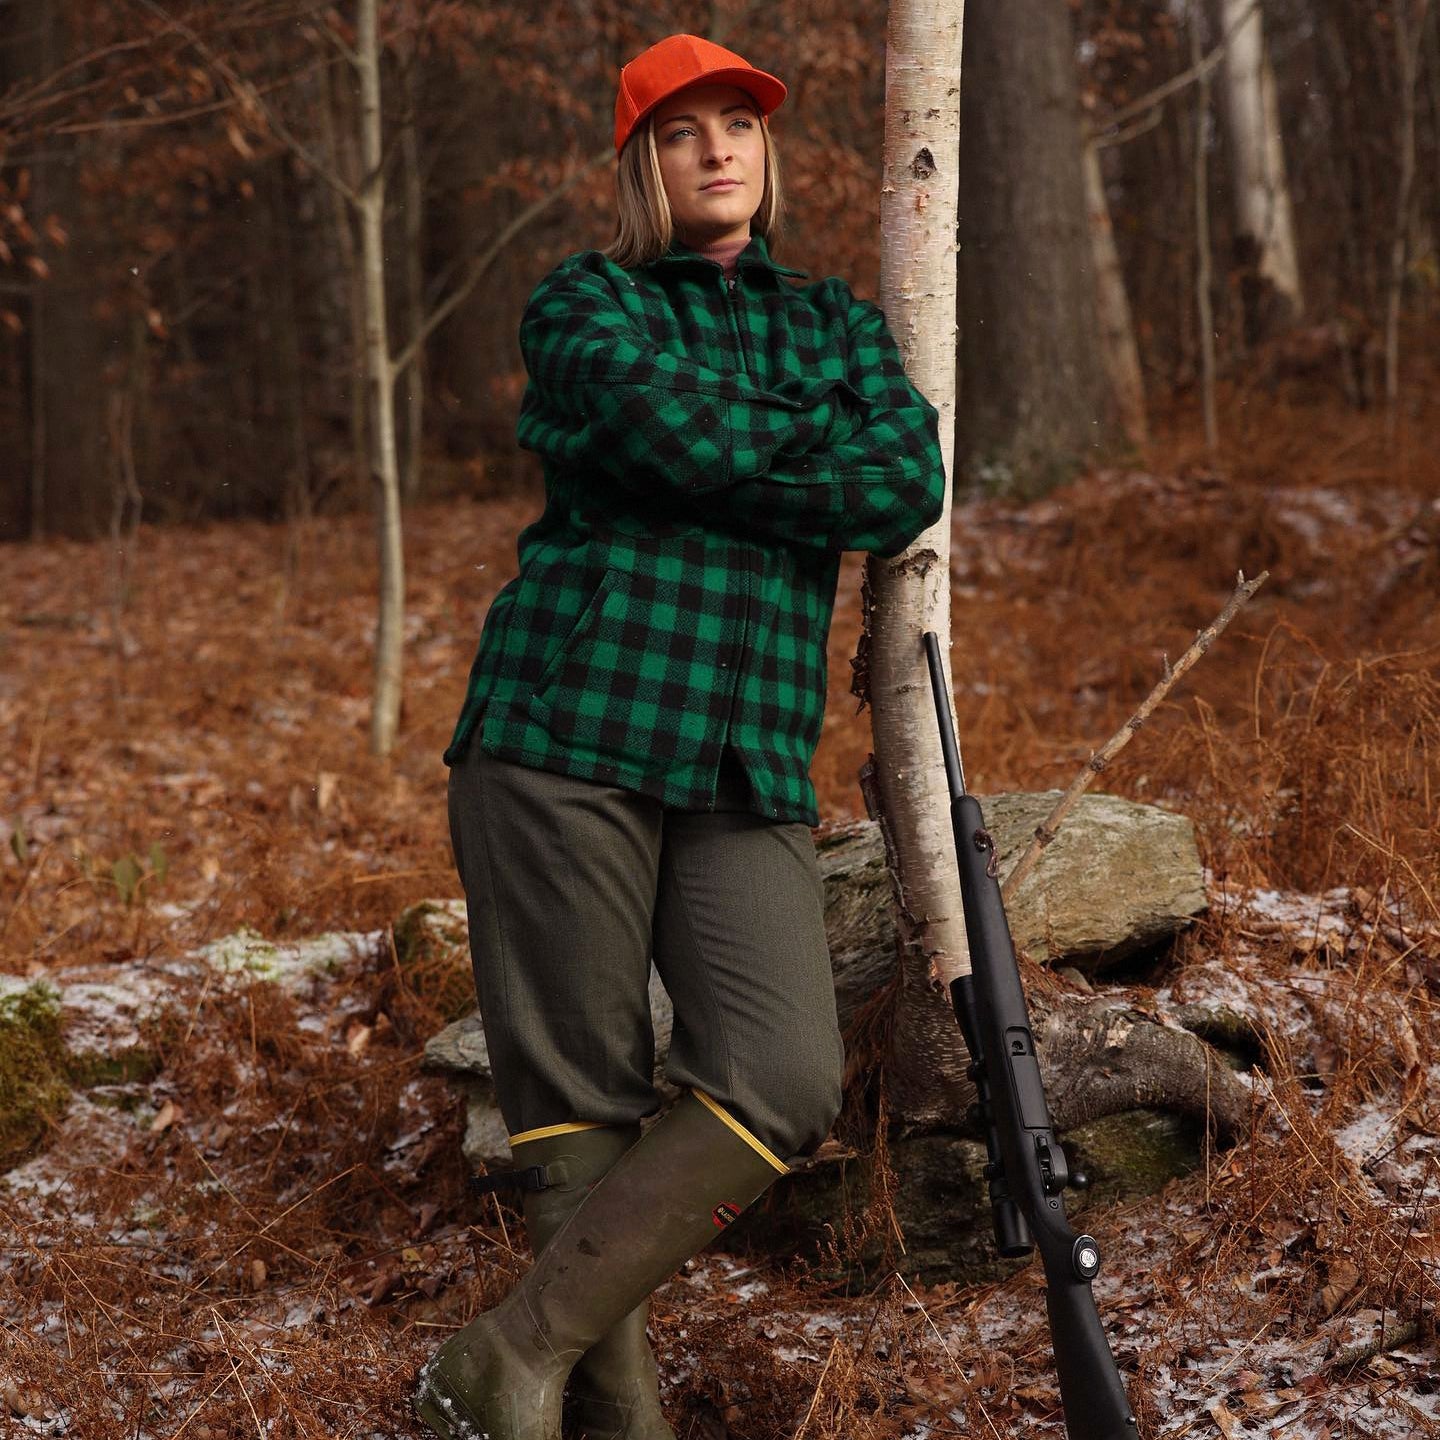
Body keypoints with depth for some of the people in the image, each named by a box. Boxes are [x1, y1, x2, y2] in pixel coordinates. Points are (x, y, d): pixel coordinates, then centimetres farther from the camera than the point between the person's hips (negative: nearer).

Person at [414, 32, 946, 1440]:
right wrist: (815, 443, 2)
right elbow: (675, 427, -13)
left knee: (785, 1085, -12)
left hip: (749, 768, 4)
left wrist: (723, 456, -5)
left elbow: (909, 490, 1)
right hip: (567, 731, -3)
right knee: (578, 1108, -2)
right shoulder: (582, 303, 9)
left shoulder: (838, 325, 20)